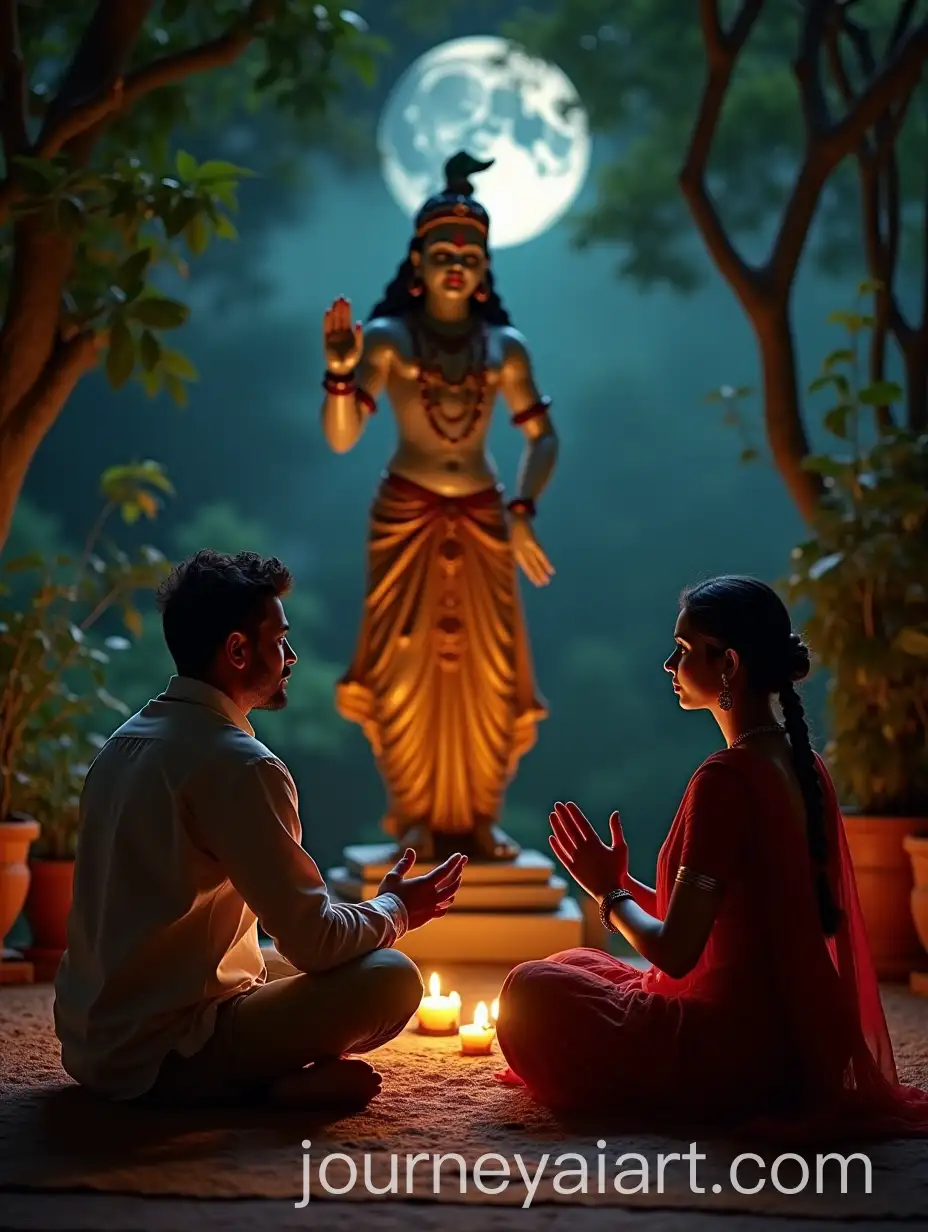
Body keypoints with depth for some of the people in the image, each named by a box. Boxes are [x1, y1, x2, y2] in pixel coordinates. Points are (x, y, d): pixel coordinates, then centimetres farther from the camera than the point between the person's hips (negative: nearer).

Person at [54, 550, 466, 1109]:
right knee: (389, 978, -14)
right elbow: (313, 940, -18)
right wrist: (395, 910, 3)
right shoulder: (239, 766, -18)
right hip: (162, 1057, -9)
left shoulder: (126, 741, 10)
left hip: (92, 1044, 9)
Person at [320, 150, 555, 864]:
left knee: (486, 672, 3)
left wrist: (524, 511, -8)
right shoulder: (387, 338, -2)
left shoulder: (504, 345, 6)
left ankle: (478, 819, 13)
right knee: (409, 670, -2)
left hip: (483, 520, 2)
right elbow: (341, 438, -9)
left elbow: (543, 436, 7)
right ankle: (416, 819, 9)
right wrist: (341, 371, -27)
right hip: (407, 517, -2)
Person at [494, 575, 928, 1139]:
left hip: (735, 1048, -9)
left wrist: (610, 891, -3)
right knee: (574, 965, 24)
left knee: (533, 988, 0)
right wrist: (625, 883, 11)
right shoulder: (807, 768, 6)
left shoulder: (726, 779, -23)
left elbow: (675, 953, -21)